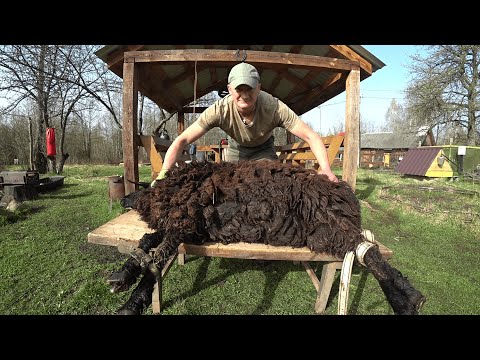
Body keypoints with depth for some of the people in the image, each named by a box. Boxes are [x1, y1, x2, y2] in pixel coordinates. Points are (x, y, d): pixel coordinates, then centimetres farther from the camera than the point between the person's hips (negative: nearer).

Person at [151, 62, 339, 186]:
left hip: (264, 149, 0)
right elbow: (182, 140, -35)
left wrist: (326, 169, -51)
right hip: (236, 148, 1)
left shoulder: (274, 107, -37)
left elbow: (311, 137, -36)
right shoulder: (220, 110, -36)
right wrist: (163, 174, -45)